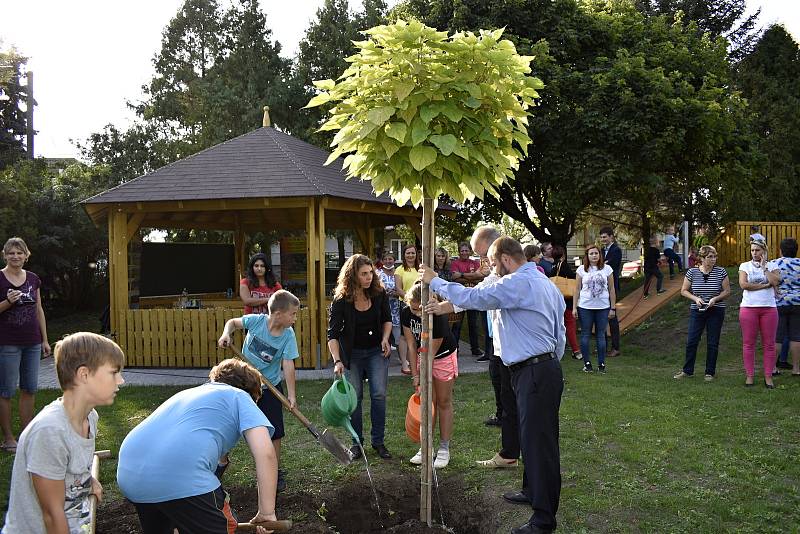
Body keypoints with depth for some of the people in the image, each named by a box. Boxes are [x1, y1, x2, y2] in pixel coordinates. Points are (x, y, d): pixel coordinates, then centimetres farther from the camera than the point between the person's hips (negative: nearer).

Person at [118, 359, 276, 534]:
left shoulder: (187, 393, 33)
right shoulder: (239, 397, 14)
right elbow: (265, 453, -3)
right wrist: (267, 512, 1)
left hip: (128, 474, 7)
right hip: (179, 476, -7)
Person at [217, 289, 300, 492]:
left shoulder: (288, 335, -19)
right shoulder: (256, 320, -20)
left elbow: (288, 365, -21)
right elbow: (233, 322, -2)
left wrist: (291, 394, -25)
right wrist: (226, 334, -23)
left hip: (270, 387, -1)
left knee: (274, 431, 2)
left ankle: (276, 472, 20)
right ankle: (222, 461, 36)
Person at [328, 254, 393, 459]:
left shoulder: (379, 294, -10)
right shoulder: (341, 300, -19)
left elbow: (387, 319, 8)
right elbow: (332, 333, -20)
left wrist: (385, 338, -9)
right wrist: (337, 361, -31)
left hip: (376, 351, 2)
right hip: (351, 353, -2)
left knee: (379, 394, -5)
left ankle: (378, 441, 8)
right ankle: (357, 442, 17)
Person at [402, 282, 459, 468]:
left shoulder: (438, 317, -34)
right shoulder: (406, 314, -19)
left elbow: (431, 352, -27)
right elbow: (412, 345, -11)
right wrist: (415, 375, -11)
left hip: (444, 357, -4)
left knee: (443, 402, 4)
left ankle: (444, 449, 12)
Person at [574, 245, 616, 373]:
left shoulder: (607, 269, 3)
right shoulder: (582, 269, 2)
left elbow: (611, 289, 6)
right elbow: (577, 289, 3)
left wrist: (613, 307, 3)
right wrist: (574, 307, -1)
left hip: (603, 307, 0)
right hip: (585, 307, 0)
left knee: (601, 335, 5)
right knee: (585, 335, 4)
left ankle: (601, 363, 12)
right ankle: (587, 363, 13)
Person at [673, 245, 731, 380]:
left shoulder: (721, 272, -3)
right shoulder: (692, 272, -2)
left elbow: (727, 291, 0)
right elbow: (684, 291, 4)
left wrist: (715, 299, -17)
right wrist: (695, 298, -12)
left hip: (716, 311, -1)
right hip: (697, 311, 1)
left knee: (713, 343, 5)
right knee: (691, 341, 1)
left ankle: (710, 373, 16)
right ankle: (687, 370, 14)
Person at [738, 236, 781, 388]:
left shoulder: (772, 266, 8)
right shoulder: (745, 266, 6)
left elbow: (775, 282, -12)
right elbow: (743, 284, -9)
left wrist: (764, 267, -6)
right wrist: (765, 285, -9)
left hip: (769, 308, 1)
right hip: (748, 307, 0)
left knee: (769, 344, 2)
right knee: (748, 343, 1)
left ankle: (768, 376, 9)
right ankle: (749, 375, 9)